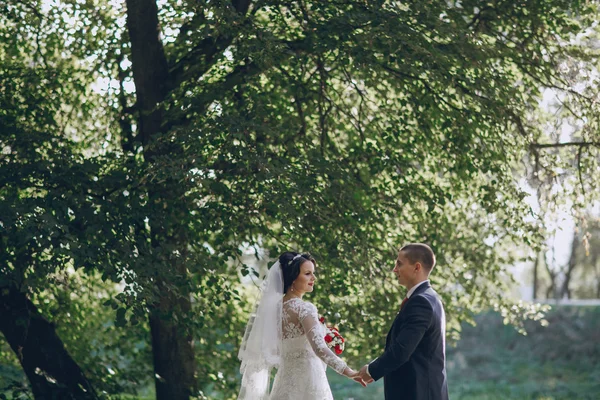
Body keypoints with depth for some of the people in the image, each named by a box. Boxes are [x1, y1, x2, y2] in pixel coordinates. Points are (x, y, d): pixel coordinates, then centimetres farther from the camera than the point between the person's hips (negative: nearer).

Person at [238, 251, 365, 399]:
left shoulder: (276, 306, 10)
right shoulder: (304, 308, -14)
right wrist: (347, 371, -34)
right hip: (307, 384, -8)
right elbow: (319, 347, -27)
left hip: (285, 383, 8)